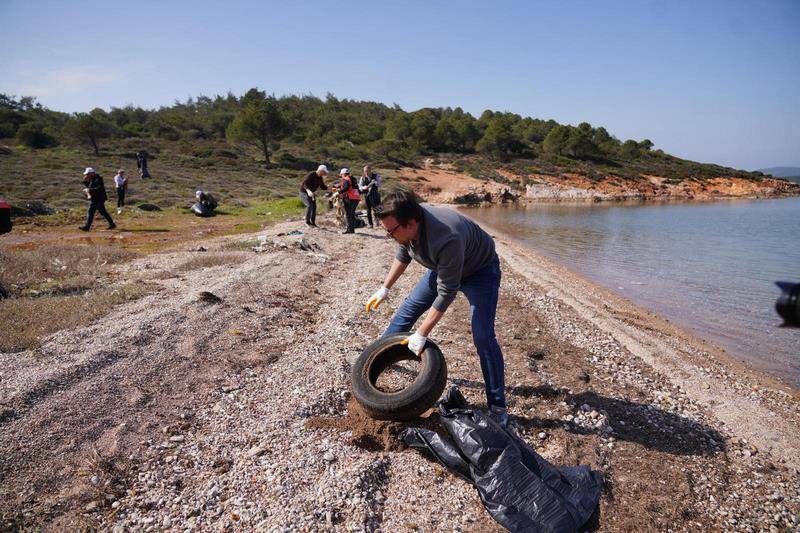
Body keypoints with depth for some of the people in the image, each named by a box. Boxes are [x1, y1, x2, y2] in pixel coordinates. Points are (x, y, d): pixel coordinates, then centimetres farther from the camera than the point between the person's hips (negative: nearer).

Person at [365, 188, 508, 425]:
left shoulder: (446, 240, -44)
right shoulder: (407, 225, -22)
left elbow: (446, 294, -34)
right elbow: (402, 256, 2)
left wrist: (421, 335, -27)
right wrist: (384, 289, 9)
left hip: (480, 270, -7)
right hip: (443, 267, 7)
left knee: (483, 337, -15)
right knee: (409, 308, 10)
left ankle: (497, 406, 1)